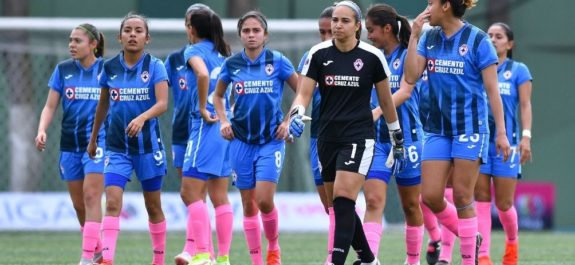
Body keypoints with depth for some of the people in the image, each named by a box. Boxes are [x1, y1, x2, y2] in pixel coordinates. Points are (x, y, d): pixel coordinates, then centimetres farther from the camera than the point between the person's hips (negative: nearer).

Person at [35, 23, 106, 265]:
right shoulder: (63, 70, 6)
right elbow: (50, 106, 6)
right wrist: (42, 130, -10)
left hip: (98, 140, -4)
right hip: (70, 143, 4)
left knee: (91, 197, -16)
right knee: (79, 205, 8)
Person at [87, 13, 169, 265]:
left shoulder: (155, 66, -6)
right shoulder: (109, 67, 2)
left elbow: (162, 103, -18)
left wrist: (142, 118, -36)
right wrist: (93, 138, 21)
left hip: (147, 144, -1)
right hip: (117, 146, 1)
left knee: (153, 206, 10)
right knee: (112, 202, -15)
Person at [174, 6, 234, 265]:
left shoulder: (194, 51, -6)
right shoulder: (221, 53, 17)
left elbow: (203, 74, -26)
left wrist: (202, 108, -17)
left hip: (206, 125, -8)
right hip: (225, 125, 8)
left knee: (190, 193, -8)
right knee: (219, 196, 9)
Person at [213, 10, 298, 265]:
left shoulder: (278, 62, -4)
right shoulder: (232, 64, 3)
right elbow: (218, 95, 19)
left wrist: (288, 122, -4)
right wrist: (223, 121, 4)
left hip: (271, 141, -3)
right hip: (241, 141, 3)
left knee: (264, 200, -14)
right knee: (248, 204, 4)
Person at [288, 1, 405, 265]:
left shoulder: (372, 56, -5)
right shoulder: (318, 54, 0)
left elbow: (386, 100, 6)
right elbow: (303, 94, -2)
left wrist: (397, 137, 13)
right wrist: (296, 115, -23)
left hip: (358, 137, -4)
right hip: (327, 139, 4)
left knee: (343, 200, -18)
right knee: (340, 206, 9)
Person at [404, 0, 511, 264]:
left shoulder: (477, 40, -8)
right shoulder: (429, 38, 7)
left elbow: (492, 90, -7)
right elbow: (411, 77, -1)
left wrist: (501, 132, -10)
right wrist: (413, 36, -4)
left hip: (470, 128, -5)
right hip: (437, 129, 5)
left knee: (462, 197, -4)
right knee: (430, 196, -2)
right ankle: (471, 238, 21)